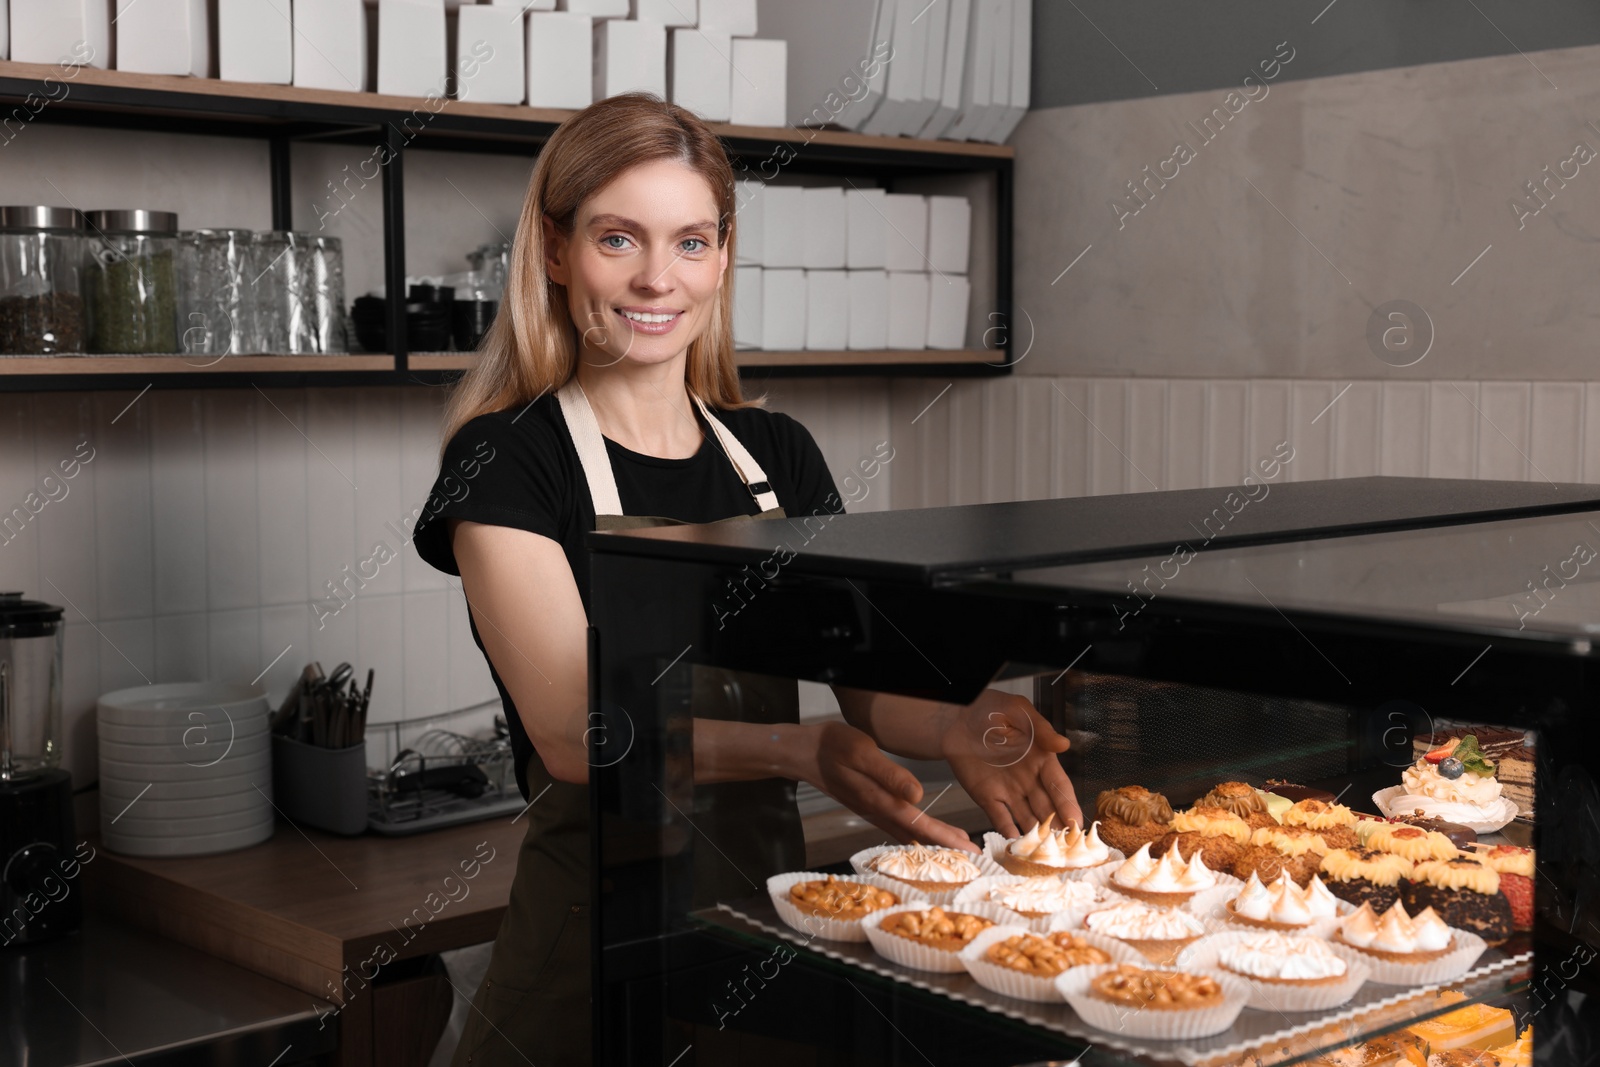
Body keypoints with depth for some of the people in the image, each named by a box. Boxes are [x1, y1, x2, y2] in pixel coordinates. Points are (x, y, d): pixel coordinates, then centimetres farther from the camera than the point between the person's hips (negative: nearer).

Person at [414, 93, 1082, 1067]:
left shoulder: (779, 455, 7)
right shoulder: (503, 461, -9)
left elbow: (870, 685, 2)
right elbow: (571, 729, -20)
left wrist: (957, 730, -20)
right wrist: (796, 751, -35)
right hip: (595, 929, -5)